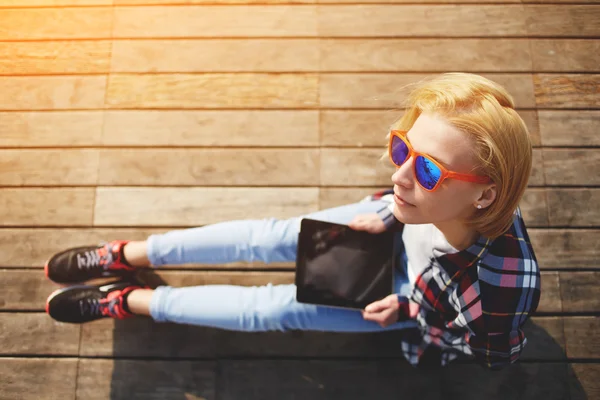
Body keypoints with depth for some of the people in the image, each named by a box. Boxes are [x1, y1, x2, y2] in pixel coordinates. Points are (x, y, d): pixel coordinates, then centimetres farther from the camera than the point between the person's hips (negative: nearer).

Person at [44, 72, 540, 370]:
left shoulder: (502, 285, -43)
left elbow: (496, 353, -19)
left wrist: (406, 309, -22)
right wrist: (385, 216, -20)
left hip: (412, 298, -3)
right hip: (396, 232, 3)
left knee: (273, 309, -9)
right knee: (270, 237, -10)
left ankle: (131, 301, 11)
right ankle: (129, 255, 11)